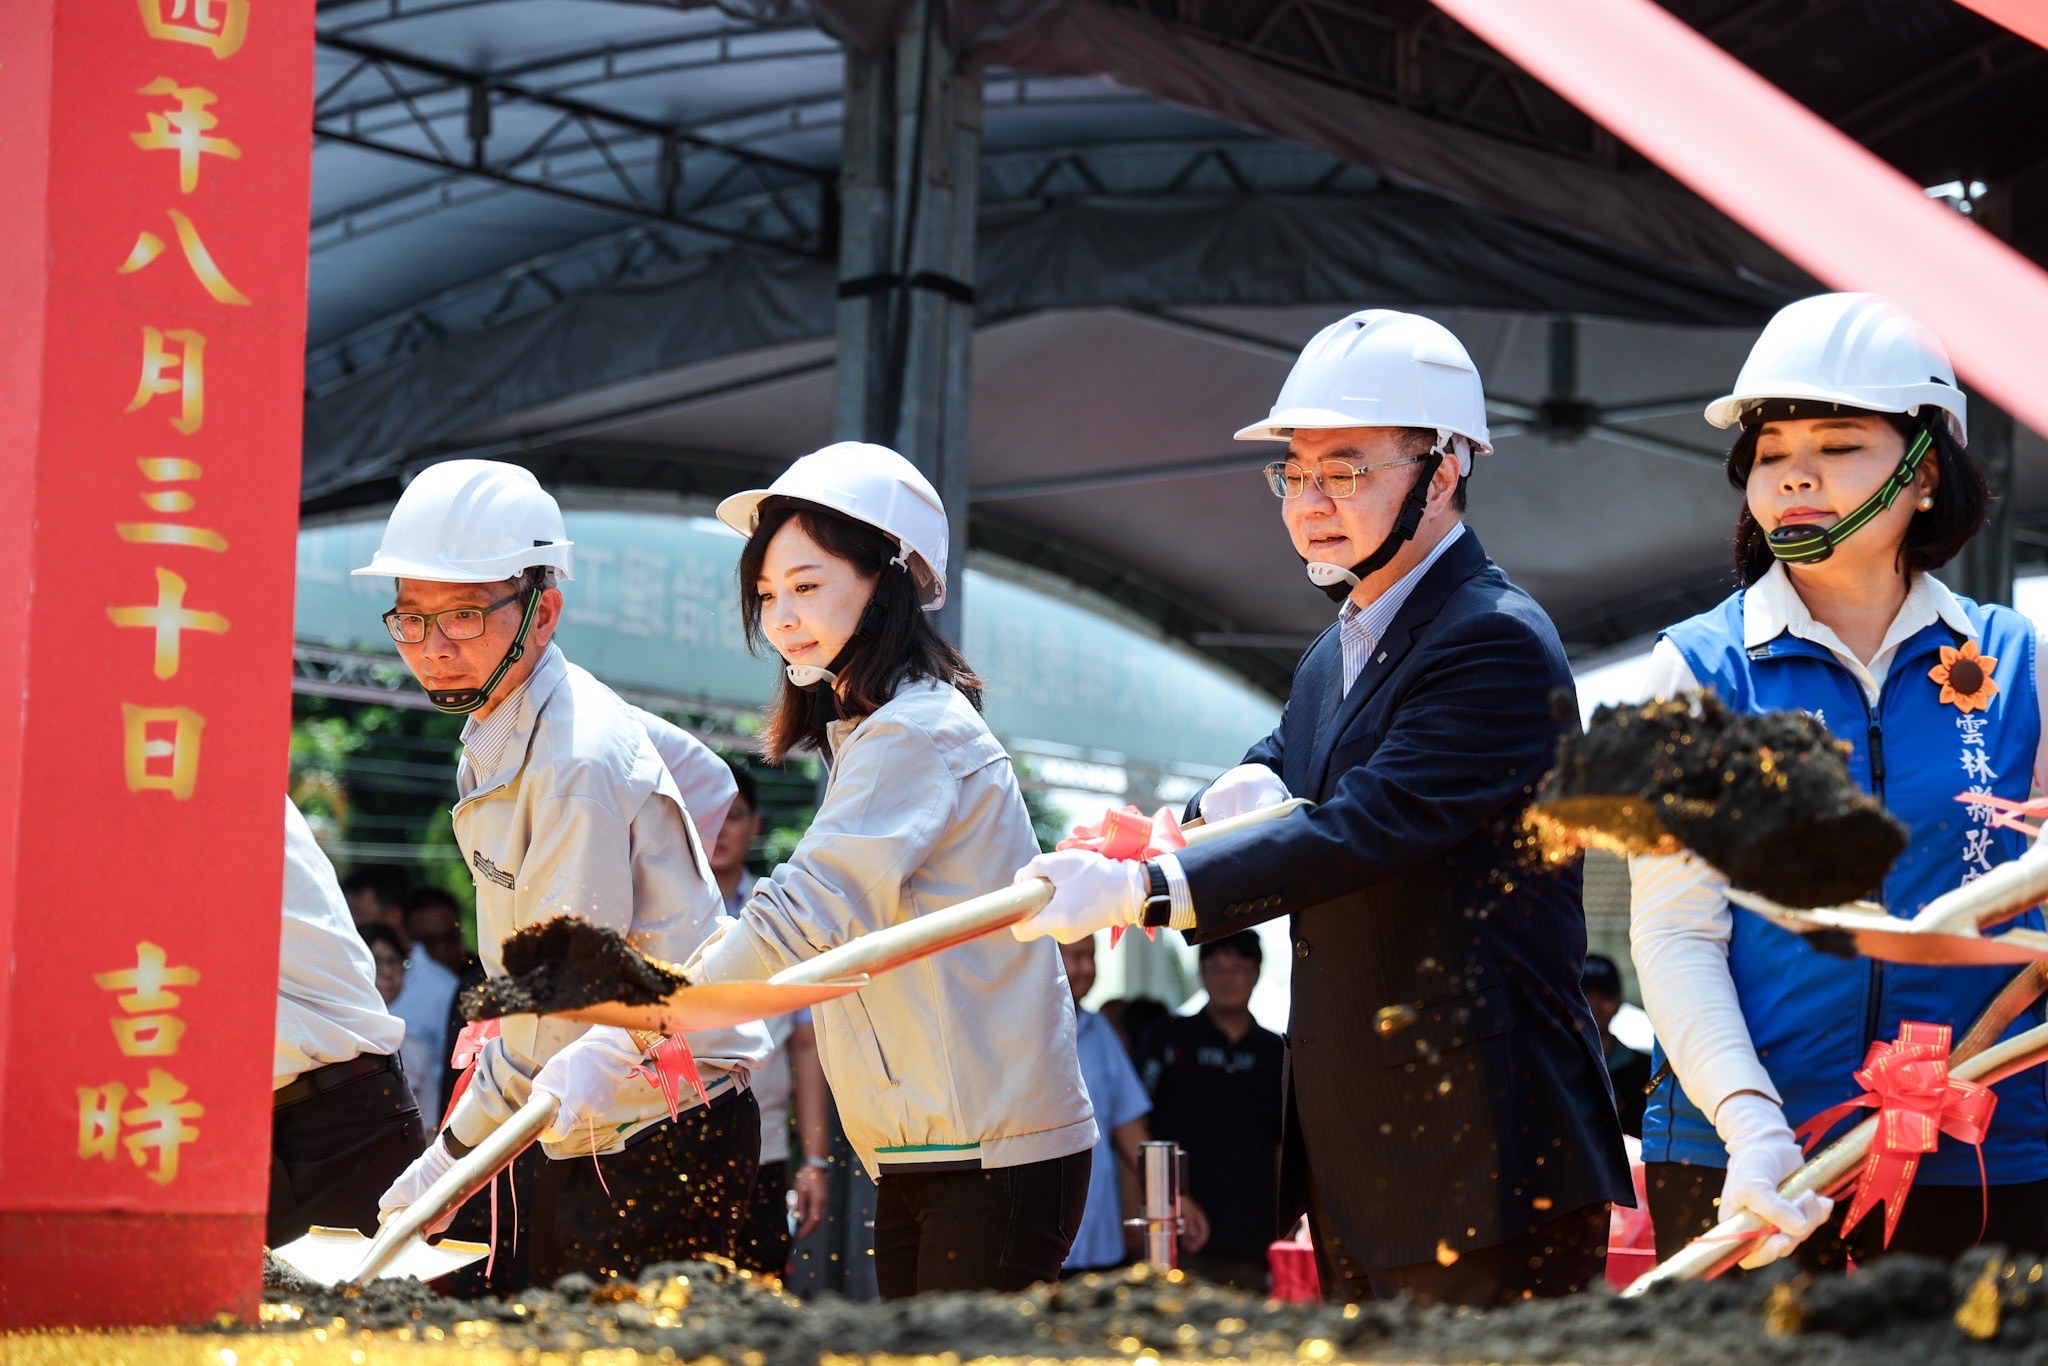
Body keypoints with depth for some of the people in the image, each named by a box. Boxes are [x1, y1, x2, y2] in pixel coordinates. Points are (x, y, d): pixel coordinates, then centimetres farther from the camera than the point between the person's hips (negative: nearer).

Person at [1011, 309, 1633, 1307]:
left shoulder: (1500, 645, -13)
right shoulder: (1334, 658, 19)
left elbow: (1364, 830, -23)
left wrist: (1138, 893, -28)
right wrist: (1237, 794, -5)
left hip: (1479, 1144, -9)